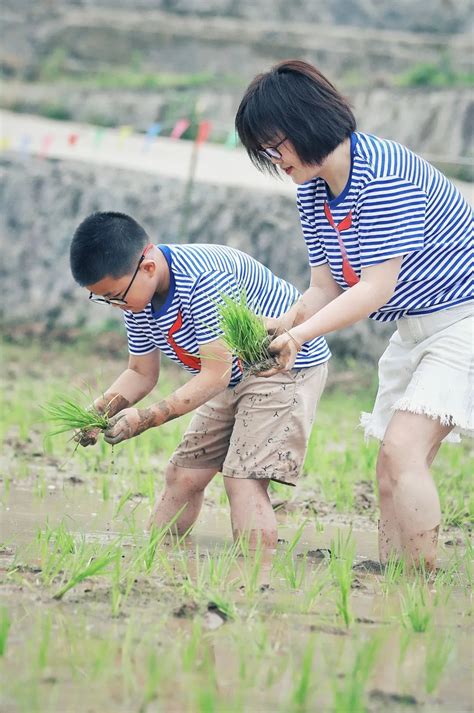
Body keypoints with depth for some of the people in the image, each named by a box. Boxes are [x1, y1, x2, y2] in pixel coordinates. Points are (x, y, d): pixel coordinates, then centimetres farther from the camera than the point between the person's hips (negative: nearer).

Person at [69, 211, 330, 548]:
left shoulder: (204, 280, -34)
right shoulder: (137, 296, -7)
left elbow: (215, 375, -31)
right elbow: (141, 374, 4)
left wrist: (148, 418, -32)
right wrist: (100, 409, -15)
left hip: (288, 365, -9)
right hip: (235, 377, 9)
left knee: (245, 479, -20)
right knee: (183, 474, 7)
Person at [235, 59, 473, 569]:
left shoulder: (384, 172, -25)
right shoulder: (311, 190, 3)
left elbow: (377, 287, -26)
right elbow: (326, 288, 3)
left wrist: (300, 334, -29)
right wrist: (280, 330, -16)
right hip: (412, 329, 10)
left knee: (402, 449, -21)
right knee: (391, 468, 4)